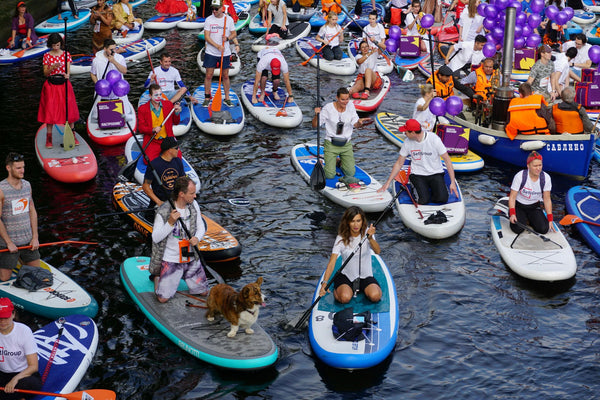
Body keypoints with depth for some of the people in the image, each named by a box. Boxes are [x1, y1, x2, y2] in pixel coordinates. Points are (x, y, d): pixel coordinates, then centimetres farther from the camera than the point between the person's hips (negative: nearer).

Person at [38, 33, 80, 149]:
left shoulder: (66, 54, 3)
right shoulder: (47, 56, 2)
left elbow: (68, 70, -5)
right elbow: (45, 73, 0)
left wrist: (67, 75, -29)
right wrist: (53, 67, -20)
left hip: (64, 84, 0)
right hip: (51, 86, 0)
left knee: (69, 109, -1)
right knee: (50, 110, -2)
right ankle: (49, 138, 4)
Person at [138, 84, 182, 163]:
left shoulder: (168, 104, 7)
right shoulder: (142, 109, -1)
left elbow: (176, 123, 14)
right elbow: (141, 128, -2)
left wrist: (176, 113, -7)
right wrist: (153, 130, -20)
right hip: (152, 141, -2)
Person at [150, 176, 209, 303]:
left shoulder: (193, 205, -2)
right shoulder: (163, 211, -20)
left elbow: (201, 227, 9)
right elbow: (156, 238, -18)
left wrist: (197, 238, -14)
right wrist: (170, 223, -32)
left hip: (192, 258, 5)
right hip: (171, 260, -5)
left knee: (203, 292, 10)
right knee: (163, 298, -9)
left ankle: (183, 275, 35)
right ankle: (157, 277, 24)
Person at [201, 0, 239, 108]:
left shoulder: (229, 19, 1)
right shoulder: (208, 20, -4)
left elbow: (234, 34, 10)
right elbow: (206, 37, -8)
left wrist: (228, 38, -12)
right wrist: (218, 46, -18)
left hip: (225, 53, 1)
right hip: (211, 53, -1)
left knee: (225, 76, 7)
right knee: (208, 75, 0)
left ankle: (227, 98, 17)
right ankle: (207, 98, 10)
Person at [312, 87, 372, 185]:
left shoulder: (350, 106, -2)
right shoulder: (328, 108, -11)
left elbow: (355, 125, 4)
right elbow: (315, 125, -6)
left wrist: (360, 123, -19)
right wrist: (316, 115, -26)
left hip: (346, 144, 3)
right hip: (331, 144, -3)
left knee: (351, 173, -5)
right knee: (330, 175, -10)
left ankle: (342, 162, 27)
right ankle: (332, 161, 24)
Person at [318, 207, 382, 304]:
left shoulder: (367, 233, -6)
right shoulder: (341, 238, -11)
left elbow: (377, 251, -23)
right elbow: (332, 262, -17)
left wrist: (370, 238, -44)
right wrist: (324, 283, -31)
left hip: (366, 276, 1)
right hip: (346, 276, -1)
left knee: (375, 296, -27)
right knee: (345, 298, -29)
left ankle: (364, 290, 8)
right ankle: (336, 290, 7)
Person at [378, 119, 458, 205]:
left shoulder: (434, 139, -15)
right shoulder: (408, 142, -5)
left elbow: (447, 159, -9)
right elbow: (399, 163, 6)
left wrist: (453, 182, -12)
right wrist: (388, 182, 4)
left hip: (435, 173, -1)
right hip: (417, 174, 1)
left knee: (442, 199, -23)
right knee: (423, 201, -23)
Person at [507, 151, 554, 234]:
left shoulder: (546, 178, -12)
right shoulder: (520, 176, -21)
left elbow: (547, 199, -6)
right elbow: (512, 197, -16)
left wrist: (550, 220, -9)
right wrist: (512, 214, -29)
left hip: (534, 207, 3)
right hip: (518, 206, -3)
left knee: (544, 229, -18)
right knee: (518, 229, -25)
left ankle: (530, 220, 13)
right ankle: (522, 219, 10)